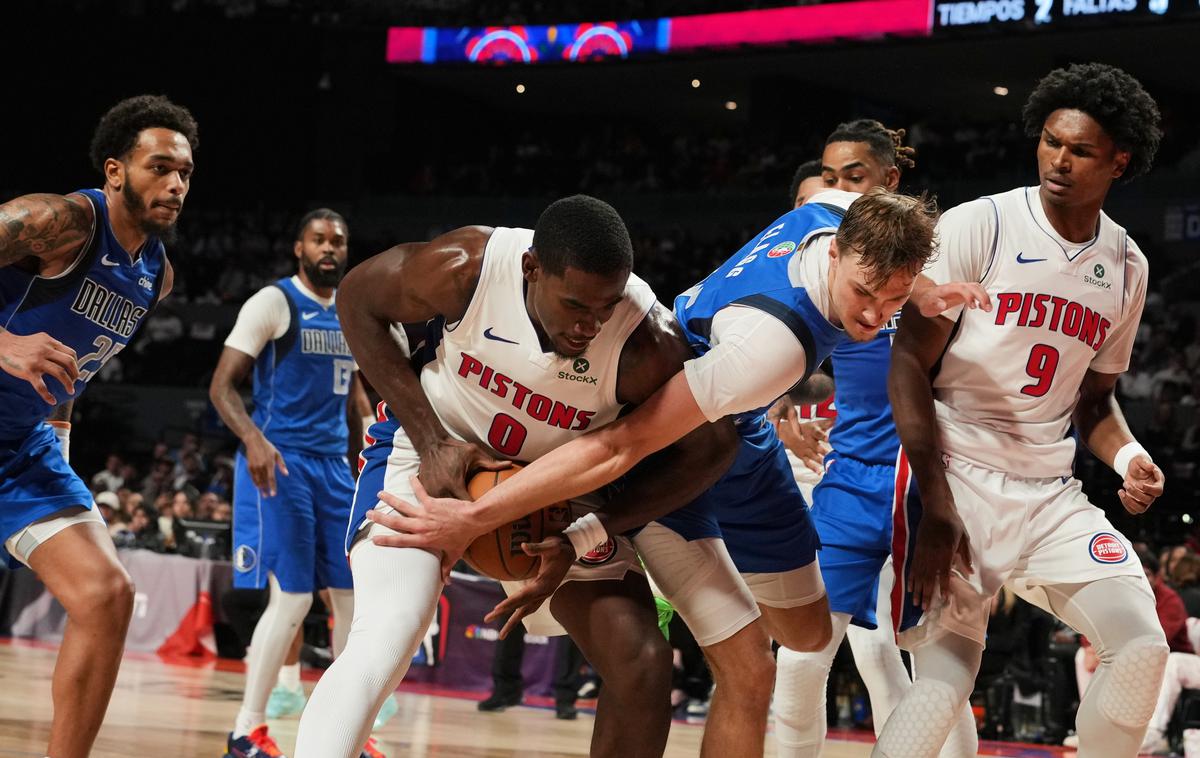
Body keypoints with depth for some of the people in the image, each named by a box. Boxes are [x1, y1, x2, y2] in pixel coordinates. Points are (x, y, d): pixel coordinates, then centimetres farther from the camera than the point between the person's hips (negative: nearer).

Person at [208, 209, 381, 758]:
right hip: (279, 463, -7)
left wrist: (359, 473, 21)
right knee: (292, 597, -13)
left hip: (334, 465, 7)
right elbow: (222, 384, -12)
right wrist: (253, 438, -29)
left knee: (357, 595, 5)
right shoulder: (273, 302, -7)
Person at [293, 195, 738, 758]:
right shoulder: (466, 269, -30)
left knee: (641, 663, -7)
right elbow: (359, 298, -11)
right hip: (433, 450, -2)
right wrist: (431, 441, -20)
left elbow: (706, 449, -17)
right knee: (381, 644, -25)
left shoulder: (647, 347, -30)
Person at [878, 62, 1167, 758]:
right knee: (946, 681, -14)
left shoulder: (1127, 265, 8)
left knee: (1143, 648, -11)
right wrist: (936, 506, -15)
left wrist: (1127, 455, -4)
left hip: (1049, 491, 5)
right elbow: (908, 368, -8)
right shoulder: (977, 227, -8)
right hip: (953, 474, -5)